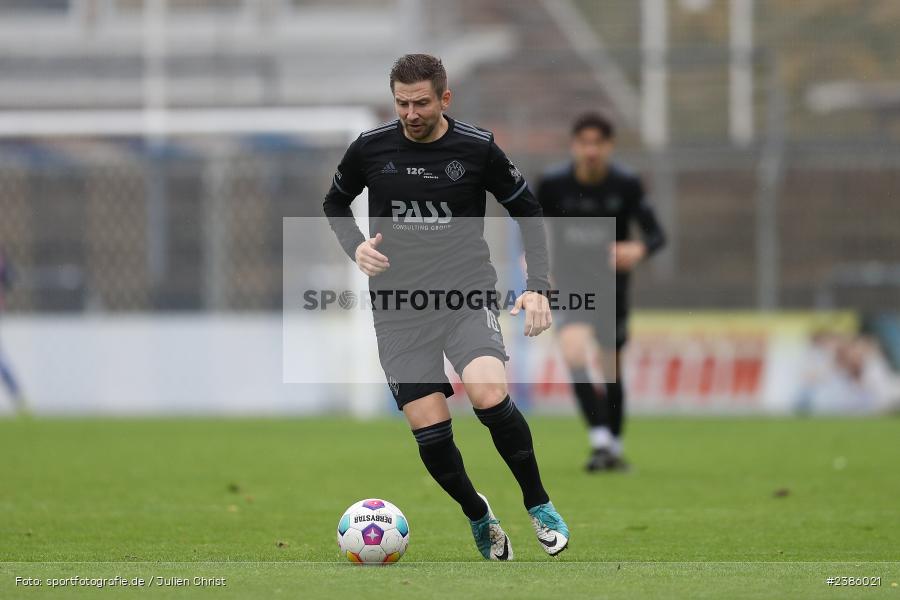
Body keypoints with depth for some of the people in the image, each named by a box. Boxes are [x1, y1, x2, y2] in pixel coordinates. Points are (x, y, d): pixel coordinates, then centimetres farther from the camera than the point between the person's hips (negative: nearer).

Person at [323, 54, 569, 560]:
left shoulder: (478, 148, -3)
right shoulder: (370, 148, 0)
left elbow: (527, 211, 8)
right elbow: (336, 202, 19)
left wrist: (539, 286, -1)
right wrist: (355, 247, -1)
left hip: (468, 295, -2)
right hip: (400, 307, 2)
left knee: (490, 395, -27)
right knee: (430, 430, -8)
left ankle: (539, 505, -8)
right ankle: (478, 515, 20)